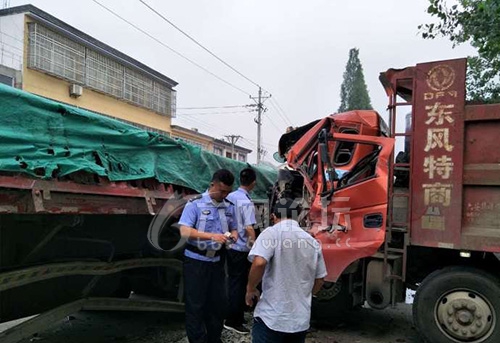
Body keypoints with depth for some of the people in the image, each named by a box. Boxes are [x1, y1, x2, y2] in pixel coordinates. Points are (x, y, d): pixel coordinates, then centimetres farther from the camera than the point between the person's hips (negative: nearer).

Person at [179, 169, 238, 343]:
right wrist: (212, 236, -28)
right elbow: (185, 231, -19)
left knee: (218, 302, 14)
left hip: (217, 261, 5)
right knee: (195, 305, 4)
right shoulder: (195, 204, -12)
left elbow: (234, 229, 15)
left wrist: (233, 235, -10)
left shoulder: (229, 207, 5)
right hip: (196, 261, -5)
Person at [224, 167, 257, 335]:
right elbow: (249, 228, -23)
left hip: (230, 246, 7)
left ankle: (234, 315, 31)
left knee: (232, 281, 18)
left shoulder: (230, 197, 2)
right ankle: (233, 321, 14)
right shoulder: (247, 202, -19)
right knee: (239, 284, 4)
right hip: (241, 248, -7)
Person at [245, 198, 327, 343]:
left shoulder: (272, 233, -8)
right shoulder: (312, 242, 8)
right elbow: (319, 280, 13)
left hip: (271, 317, -6)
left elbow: (259, 263, -24)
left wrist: (250, 289, -7)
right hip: (301, 319, 6)